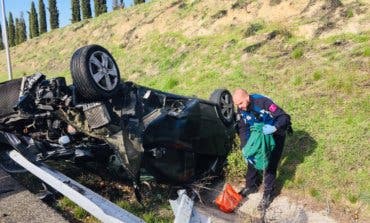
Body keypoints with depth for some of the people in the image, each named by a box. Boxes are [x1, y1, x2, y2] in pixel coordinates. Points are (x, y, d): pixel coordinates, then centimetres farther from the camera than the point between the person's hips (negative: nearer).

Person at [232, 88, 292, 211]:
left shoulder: (263, 102, -34)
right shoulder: (241, 109, -15)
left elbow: (284, 117, -33)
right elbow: (243, 128, -8)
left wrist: (274, 128, -53)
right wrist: (244, 146, -22)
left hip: (275, 135, -6)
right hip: (258, 135, 6)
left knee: (270, 164, -3)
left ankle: (268, 194, 14)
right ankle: (251, 186, 32)